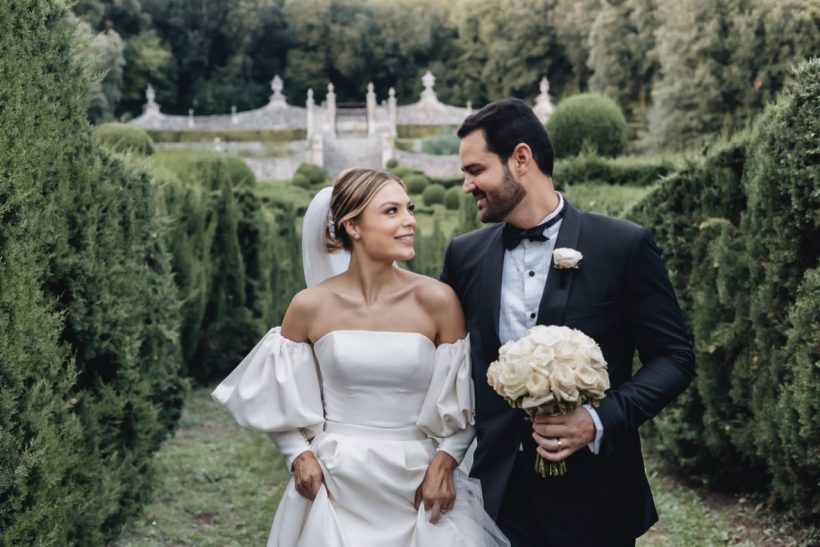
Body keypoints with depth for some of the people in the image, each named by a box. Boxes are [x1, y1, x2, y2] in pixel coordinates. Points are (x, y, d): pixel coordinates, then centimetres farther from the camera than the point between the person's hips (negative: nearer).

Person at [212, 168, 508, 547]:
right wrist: (299, 455, -6)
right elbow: (279, 398, 8)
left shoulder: (437, 300, -7)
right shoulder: (310, 306, -5)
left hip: (417, 490, 0)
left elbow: (465, 400, 1)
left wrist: (443, 463, -12)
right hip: (334, 486, 0)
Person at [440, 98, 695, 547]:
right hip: (494, 491, 3)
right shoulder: (465, 254, 4)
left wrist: (601, 420, -17)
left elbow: (674, 357, -5)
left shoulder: (624, 246, -7)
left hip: (592, 495, -2)